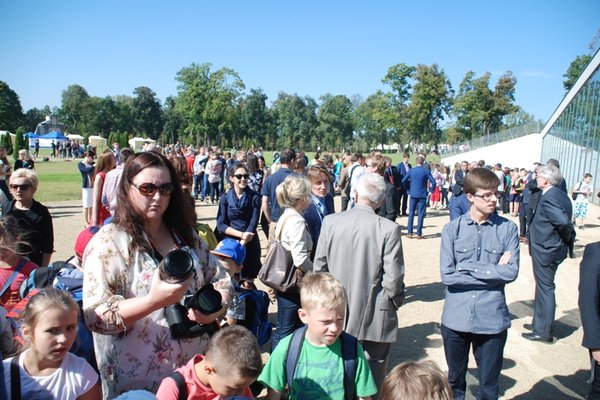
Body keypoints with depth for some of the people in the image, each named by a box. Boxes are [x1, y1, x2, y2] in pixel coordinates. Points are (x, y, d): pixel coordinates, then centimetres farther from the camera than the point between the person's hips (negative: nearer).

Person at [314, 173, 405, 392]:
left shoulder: (330, 221, -8)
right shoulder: (389, 228, -17)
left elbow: (319, 267, -2)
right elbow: (393, 277, -15)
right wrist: (397, 300, 5)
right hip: (375, 315, -3)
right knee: (374, 374, 15)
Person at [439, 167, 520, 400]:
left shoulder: (508, 229, -3)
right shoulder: (452, 229, -5)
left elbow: (511, 272, -12)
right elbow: (447, 275, -12)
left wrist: (468, 267, -14)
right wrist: (493, 271, -11)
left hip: (492, 320, 0)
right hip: (456, 318, 0)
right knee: (454, 381, 20)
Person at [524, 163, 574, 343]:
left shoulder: (548, 198, -22)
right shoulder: (560, 194, 8)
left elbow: (563, 222, -31)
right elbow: (565, 221, 8)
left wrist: (568, 239, -15)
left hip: (545, 250, -10)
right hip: (551, 248, 10)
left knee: (545, 289, 1)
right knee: (543, 287, 20)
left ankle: (543, 332, 13)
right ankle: (540, 322, 34)